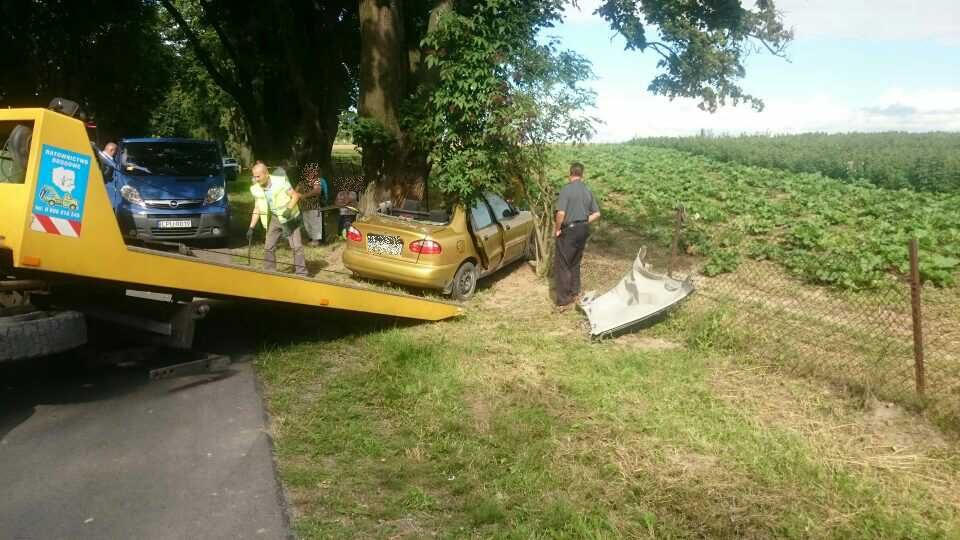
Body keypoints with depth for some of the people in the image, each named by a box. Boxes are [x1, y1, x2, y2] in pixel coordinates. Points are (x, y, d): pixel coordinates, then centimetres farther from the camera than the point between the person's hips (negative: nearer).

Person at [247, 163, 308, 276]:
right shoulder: (256, 189, -5)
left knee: (297, 246, -5)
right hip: (274, 219, 4)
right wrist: (251, 227, 2)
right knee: (268, 248, 3)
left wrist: (289, 209, -27)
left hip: (290, 218, -4)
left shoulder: (281, 181, -19)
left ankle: (301, 273, 4)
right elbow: (257, 209, 5)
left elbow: (295, 195, -12)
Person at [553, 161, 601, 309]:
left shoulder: (566, 189, -14)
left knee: (562, 265, -1)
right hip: (584, 230, 7)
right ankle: (574, 293, 31)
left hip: (569, 230, -7)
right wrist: (584, 223, 15)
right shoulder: (588, 191, 8)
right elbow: (596, 214, 10)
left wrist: (556, 229, -9)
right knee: (575, 263, 21)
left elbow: (561, 213, -22)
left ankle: (563, 300, -1)